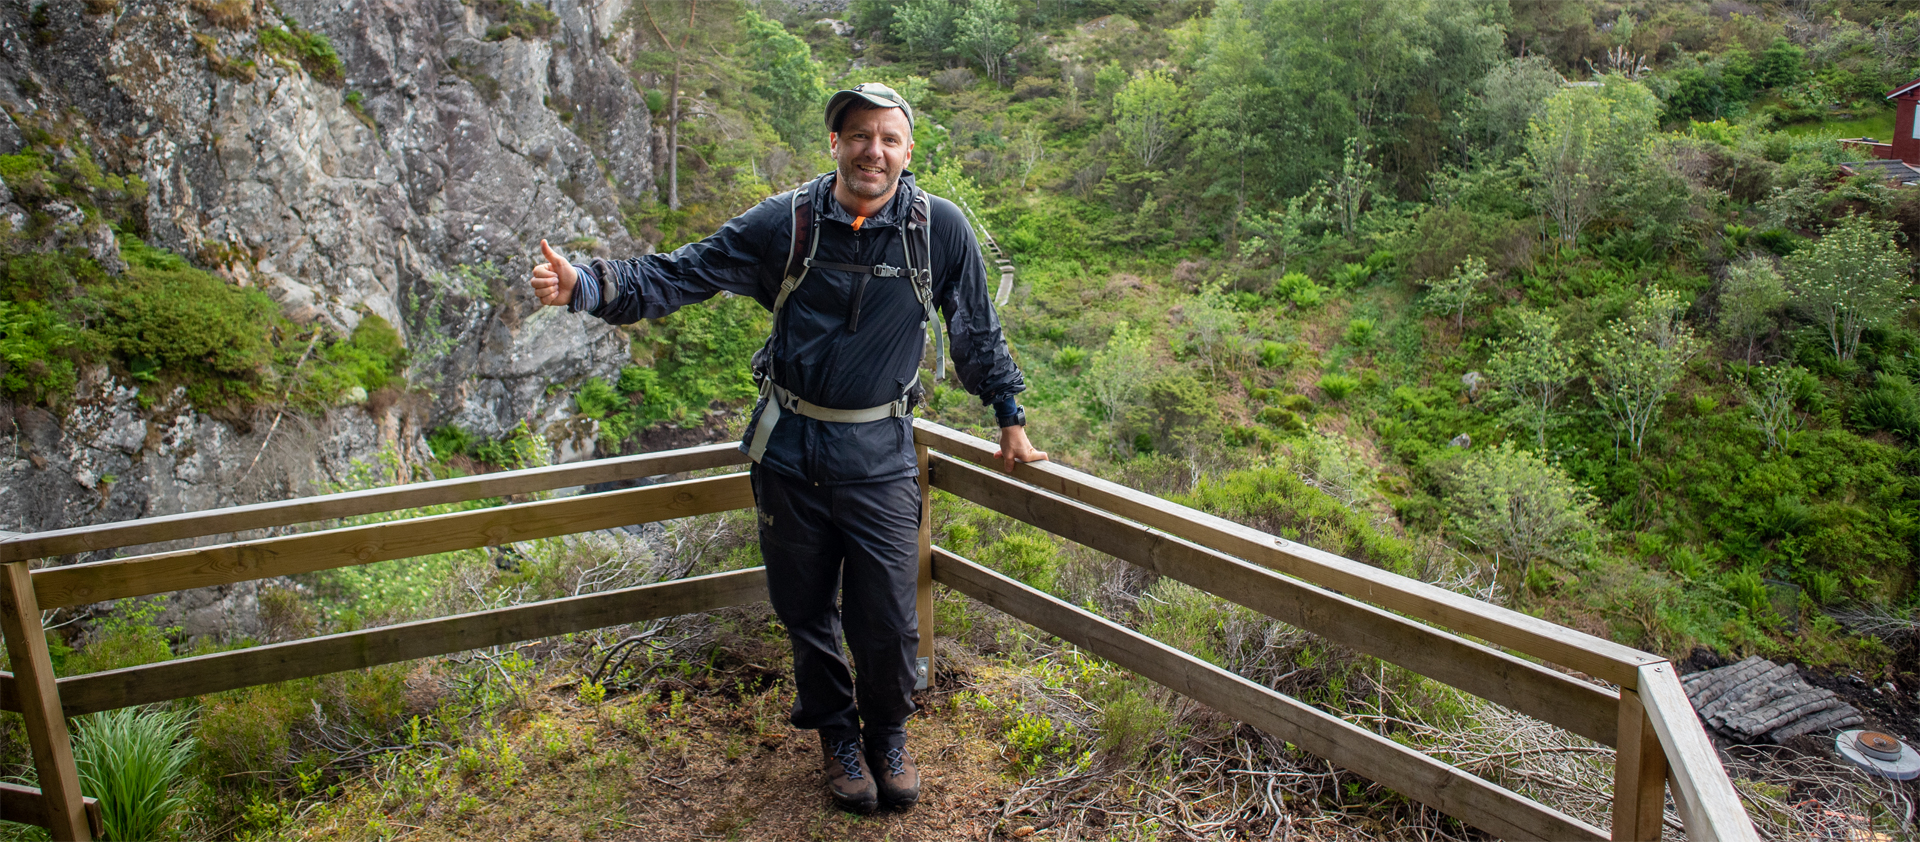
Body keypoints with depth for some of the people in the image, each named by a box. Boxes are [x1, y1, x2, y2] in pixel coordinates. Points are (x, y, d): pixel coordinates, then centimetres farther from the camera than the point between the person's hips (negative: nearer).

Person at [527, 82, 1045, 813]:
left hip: (879, 455, -1)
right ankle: (836, 733, 39)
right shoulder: (784, 223, -5)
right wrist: (585, 286, -19)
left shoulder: (940, 228, -6)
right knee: (805, 611, 13)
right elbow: (679, 275, -5)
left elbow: (977, 335, 6)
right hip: (789, 447, 1)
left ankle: (888, 733, 32)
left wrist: (1010, 418, 11)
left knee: (886, 621, 1)